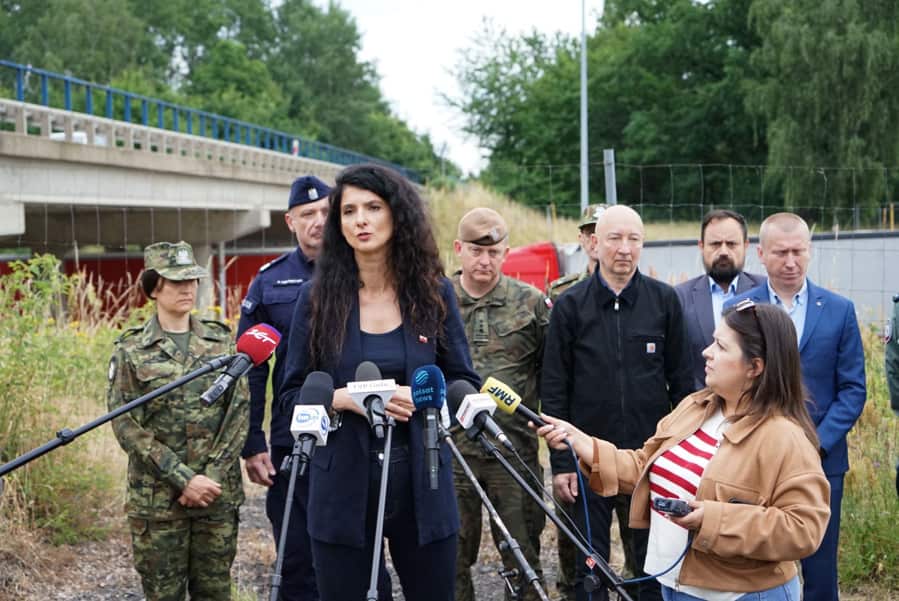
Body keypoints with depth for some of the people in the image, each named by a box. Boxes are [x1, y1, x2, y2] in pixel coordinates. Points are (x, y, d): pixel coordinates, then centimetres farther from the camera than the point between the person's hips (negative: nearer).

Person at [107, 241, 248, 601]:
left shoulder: (221, 340, 7)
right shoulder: (131, 350, -1)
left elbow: (239, 410, 2)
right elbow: (125, 425, -7)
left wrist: (213, 476, -10)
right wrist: (183, 478, -14)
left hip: (219, 494, 2)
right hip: (156, 499, -2)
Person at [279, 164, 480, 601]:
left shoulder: (433, 291, 1)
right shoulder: (317, 296, -1)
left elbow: (465, 382, 5)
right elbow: (292, 393, 2)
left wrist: (422, 397, -15)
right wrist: (342, 398, -17)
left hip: (422, 483, 1)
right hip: (342, 488, -1)